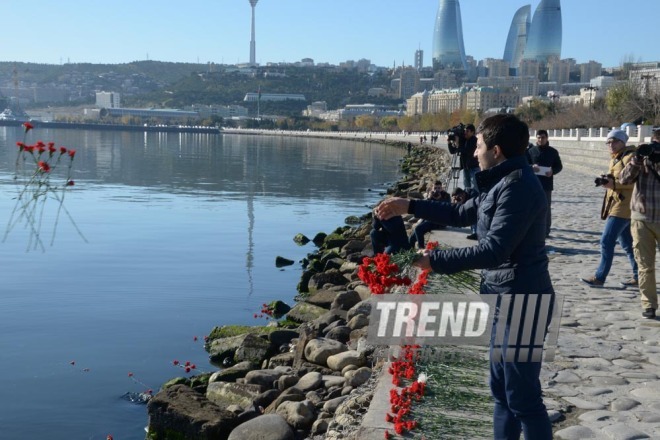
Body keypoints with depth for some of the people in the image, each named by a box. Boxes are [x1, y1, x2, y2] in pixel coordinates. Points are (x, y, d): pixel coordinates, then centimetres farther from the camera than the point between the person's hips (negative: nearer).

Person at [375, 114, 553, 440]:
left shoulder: (518, 187, -21)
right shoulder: (504, 183, 12)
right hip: (508, 301, 11)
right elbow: (461, 214, 23)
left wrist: (434, 260, -24)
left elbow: (493, 250, -28)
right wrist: (408, 206, 17)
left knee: (523, 398, -1)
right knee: (501, 389, 20)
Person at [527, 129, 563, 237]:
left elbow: (559, 166, 10)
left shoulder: (553, 152, 5)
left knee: (546, 207, 0)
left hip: (547, 184, -1)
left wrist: (552, 171, -12)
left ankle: (546, 230, 5)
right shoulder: (531, 151, 5)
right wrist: (531, 167, -15)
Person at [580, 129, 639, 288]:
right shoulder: (615, 159, 18)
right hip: (617, 205, 10)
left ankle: (599, 277, -6)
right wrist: (606, 180, 6)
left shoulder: (630, 157, -12)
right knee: (627, 243, 14)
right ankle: (638, 276, 21)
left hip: (623, 206, -10)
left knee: (606, 241, -11)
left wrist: (614, 183, -27)